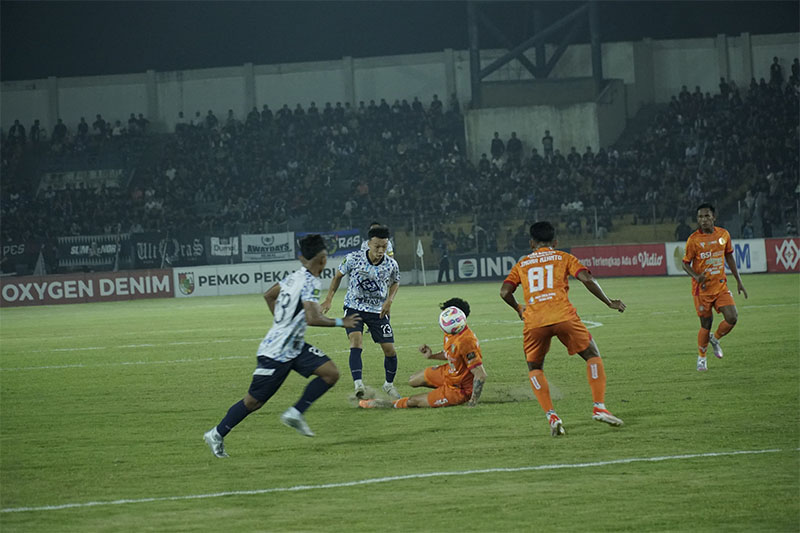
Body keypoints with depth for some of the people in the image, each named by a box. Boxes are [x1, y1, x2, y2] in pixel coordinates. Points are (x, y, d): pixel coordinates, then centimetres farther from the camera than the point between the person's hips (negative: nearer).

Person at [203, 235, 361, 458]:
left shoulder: (295, 277, 5)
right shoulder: (310, 283, -21)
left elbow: (269, 295, 20)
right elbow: (313, 319, -31)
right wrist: (341, 322, -19)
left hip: (295, 347, 9)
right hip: (277, 353, -9)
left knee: (331, 373, -3)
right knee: (254, 401, 2)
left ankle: (295, 414, 2)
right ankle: (216, 435, 17)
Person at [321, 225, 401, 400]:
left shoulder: (391, 265, -12)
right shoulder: (354, 259, -17)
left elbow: (395, 283, 11)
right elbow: (338, 275, 2)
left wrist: (389, 300, -6)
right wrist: (329, 299, -3)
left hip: (378, 311, 2)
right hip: (354, 308, -2)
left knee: (390, 349, 0)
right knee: (356, 343, -24)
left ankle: (389, 384, 25)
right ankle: (358, 385, -32)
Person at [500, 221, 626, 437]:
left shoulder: (521, 264, 22)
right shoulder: (563, 258, 17)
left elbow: (505, 292, 11)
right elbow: (586, 279, 3)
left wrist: (518, 309, 30)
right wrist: (609, 303, 12)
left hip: (534, 321, 1)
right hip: (563, 316, -1)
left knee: (534, 368, 20)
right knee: (593, 355, 16)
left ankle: (551, 416, 0)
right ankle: (599, 407, 0)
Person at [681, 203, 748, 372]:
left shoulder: (723, 234, 2)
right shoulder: (694, 239, -10)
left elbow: (729, 257, 14)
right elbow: (686, 263, -5)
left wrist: (739, 281, 14)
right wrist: (696, 276, -25)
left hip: (721, 285, 3)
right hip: (702, 288, -3)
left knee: (732, 317, -11)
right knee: (706, 323, 1)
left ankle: (715, 339, 20)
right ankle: (701, 357, 23)